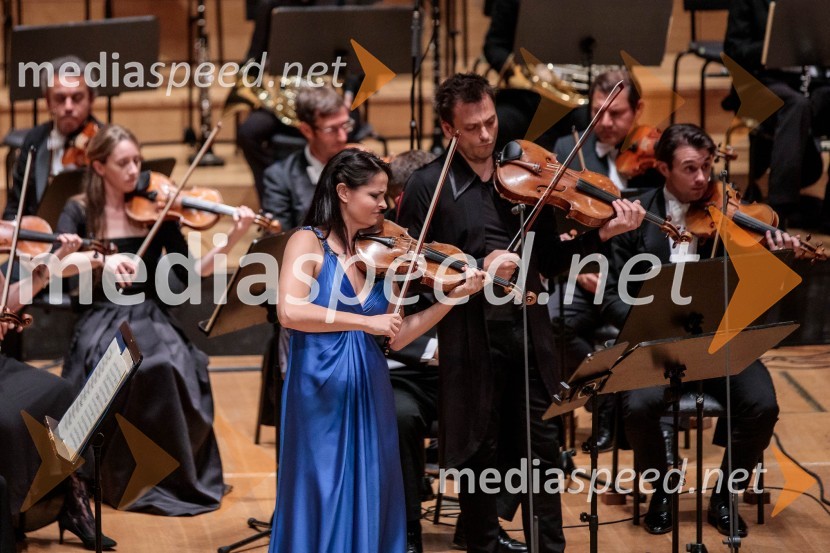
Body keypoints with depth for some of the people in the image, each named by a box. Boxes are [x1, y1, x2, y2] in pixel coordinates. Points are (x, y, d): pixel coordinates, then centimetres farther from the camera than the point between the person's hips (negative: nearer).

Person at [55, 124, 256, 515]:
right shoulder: (80, 211, 1)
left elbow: (189, 273, -1)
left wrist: (231, 241, -16)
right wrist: (101, 260, -32)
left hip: (152, 320, 2)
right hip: (103, 323, -2)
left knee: (182, 368, -32)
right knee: (139, 371, -35)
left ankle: (177, 475, -10)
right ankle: (132, 478, -15)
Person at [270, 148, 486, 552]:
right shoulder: (309, 242, -6)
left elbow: (396, 337, 8)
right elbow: (290, 312, -22)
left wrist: (455, 297, 1)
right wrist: (365, 321, -22)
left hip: (370, 395, 6)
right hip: (321, 394, -6)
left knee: (369, 507, 7)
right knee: (321, 504, -3)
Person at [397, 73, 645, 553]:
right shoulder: (429, 186, -2)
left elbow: (548, 259, 10)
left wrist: (601, 234, -4)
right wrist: (478, 267, -19)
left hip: (529, 331, 3)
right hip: (470, 337, -3)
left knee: (541, 449, 6)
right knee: (479, 450, 6)